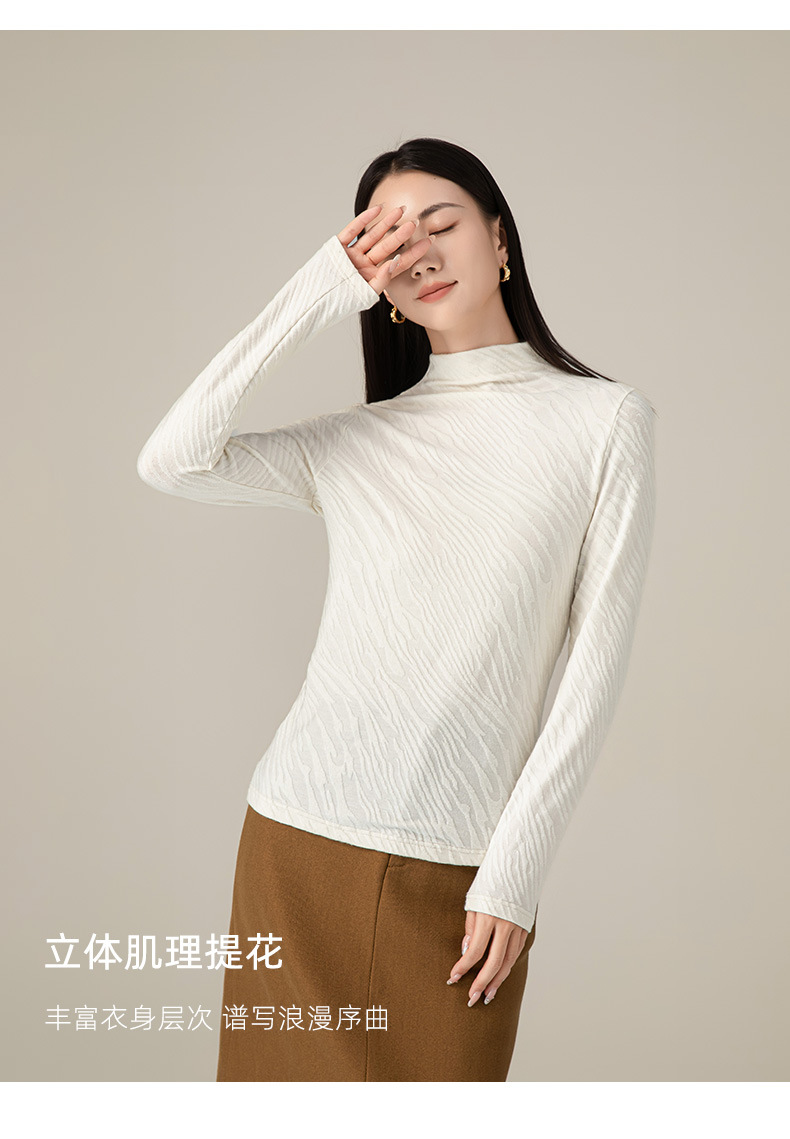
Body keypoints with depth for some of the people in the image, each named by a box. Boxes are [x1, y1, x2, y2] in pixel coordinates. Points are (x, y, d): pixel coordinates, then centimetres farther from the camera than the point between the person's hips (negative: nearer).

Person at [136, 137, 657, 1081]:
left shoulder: (606, 419, 2)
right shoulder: (350, 444, 8)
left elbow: (597, 657, -1)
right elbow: (169, 460, -8)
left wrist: (517, 864, -5)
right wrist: (318, 292, -4)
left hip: (463, 866, -2)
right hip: (302, 835, 2)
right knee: (289, 1072, 9)